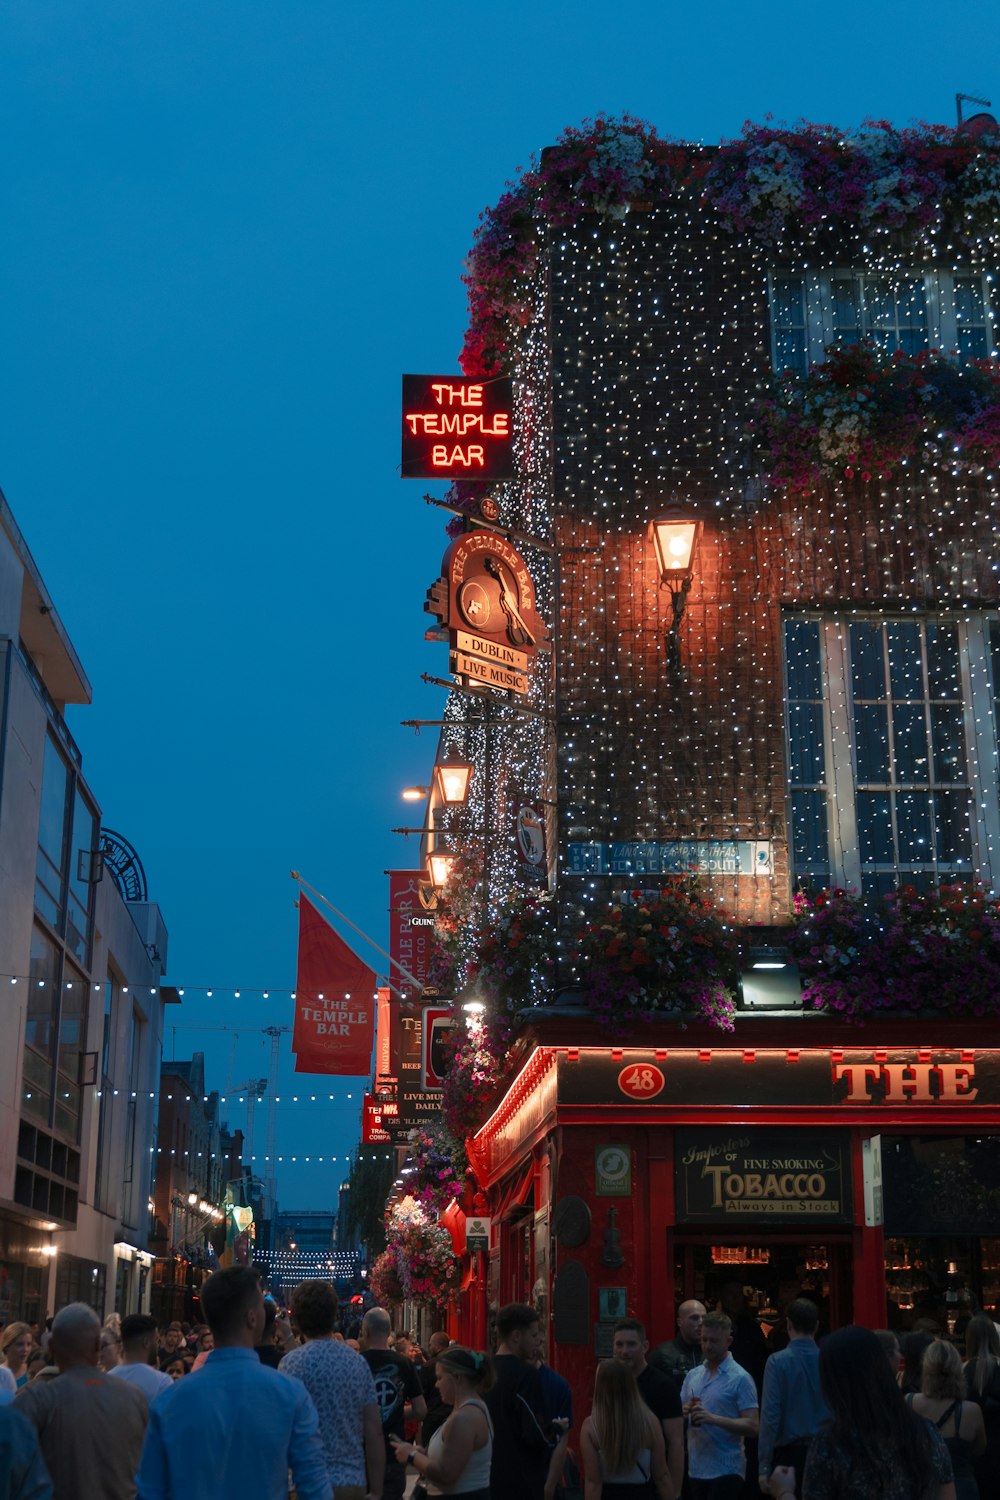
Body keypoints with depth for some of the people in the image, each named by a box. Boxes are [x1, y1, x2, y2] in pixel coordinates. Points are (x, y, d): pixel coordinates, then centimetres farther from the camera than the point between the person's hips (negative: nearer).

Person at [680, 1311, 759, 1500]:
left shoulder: (740, 1378, -8)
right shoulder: (692, 1375, 11)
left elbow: (752, 1427, -14)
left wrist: (713, 1419, -24)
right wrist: (683, 1411, -8)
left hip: (726, 1471, -6)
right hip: (695, 1469, 6)